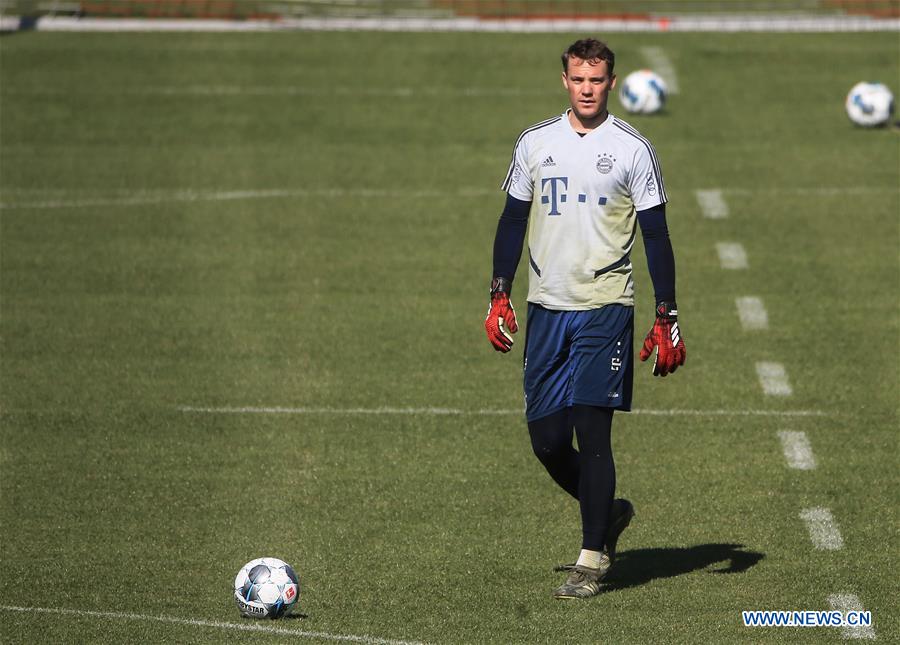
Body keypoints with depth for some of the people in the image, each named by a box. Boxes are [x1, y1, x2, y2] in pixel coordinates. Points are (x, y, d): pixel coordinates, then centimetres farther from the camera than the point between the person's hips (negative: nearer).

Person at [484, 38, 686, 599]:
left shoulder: (633, 149, -2)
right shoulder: (535, 143, 8)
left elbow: (657, 236, 0)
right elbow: (513, 222, 16)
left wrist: (667, 318, -4)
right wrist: (500, 297, 8)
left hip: (605, 308, -4)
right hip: (546, 306, 4)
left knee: (592, 432, -9)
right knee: (547, 439, 4)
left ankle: (592, 560, -1)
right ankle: (608, 514, 29)